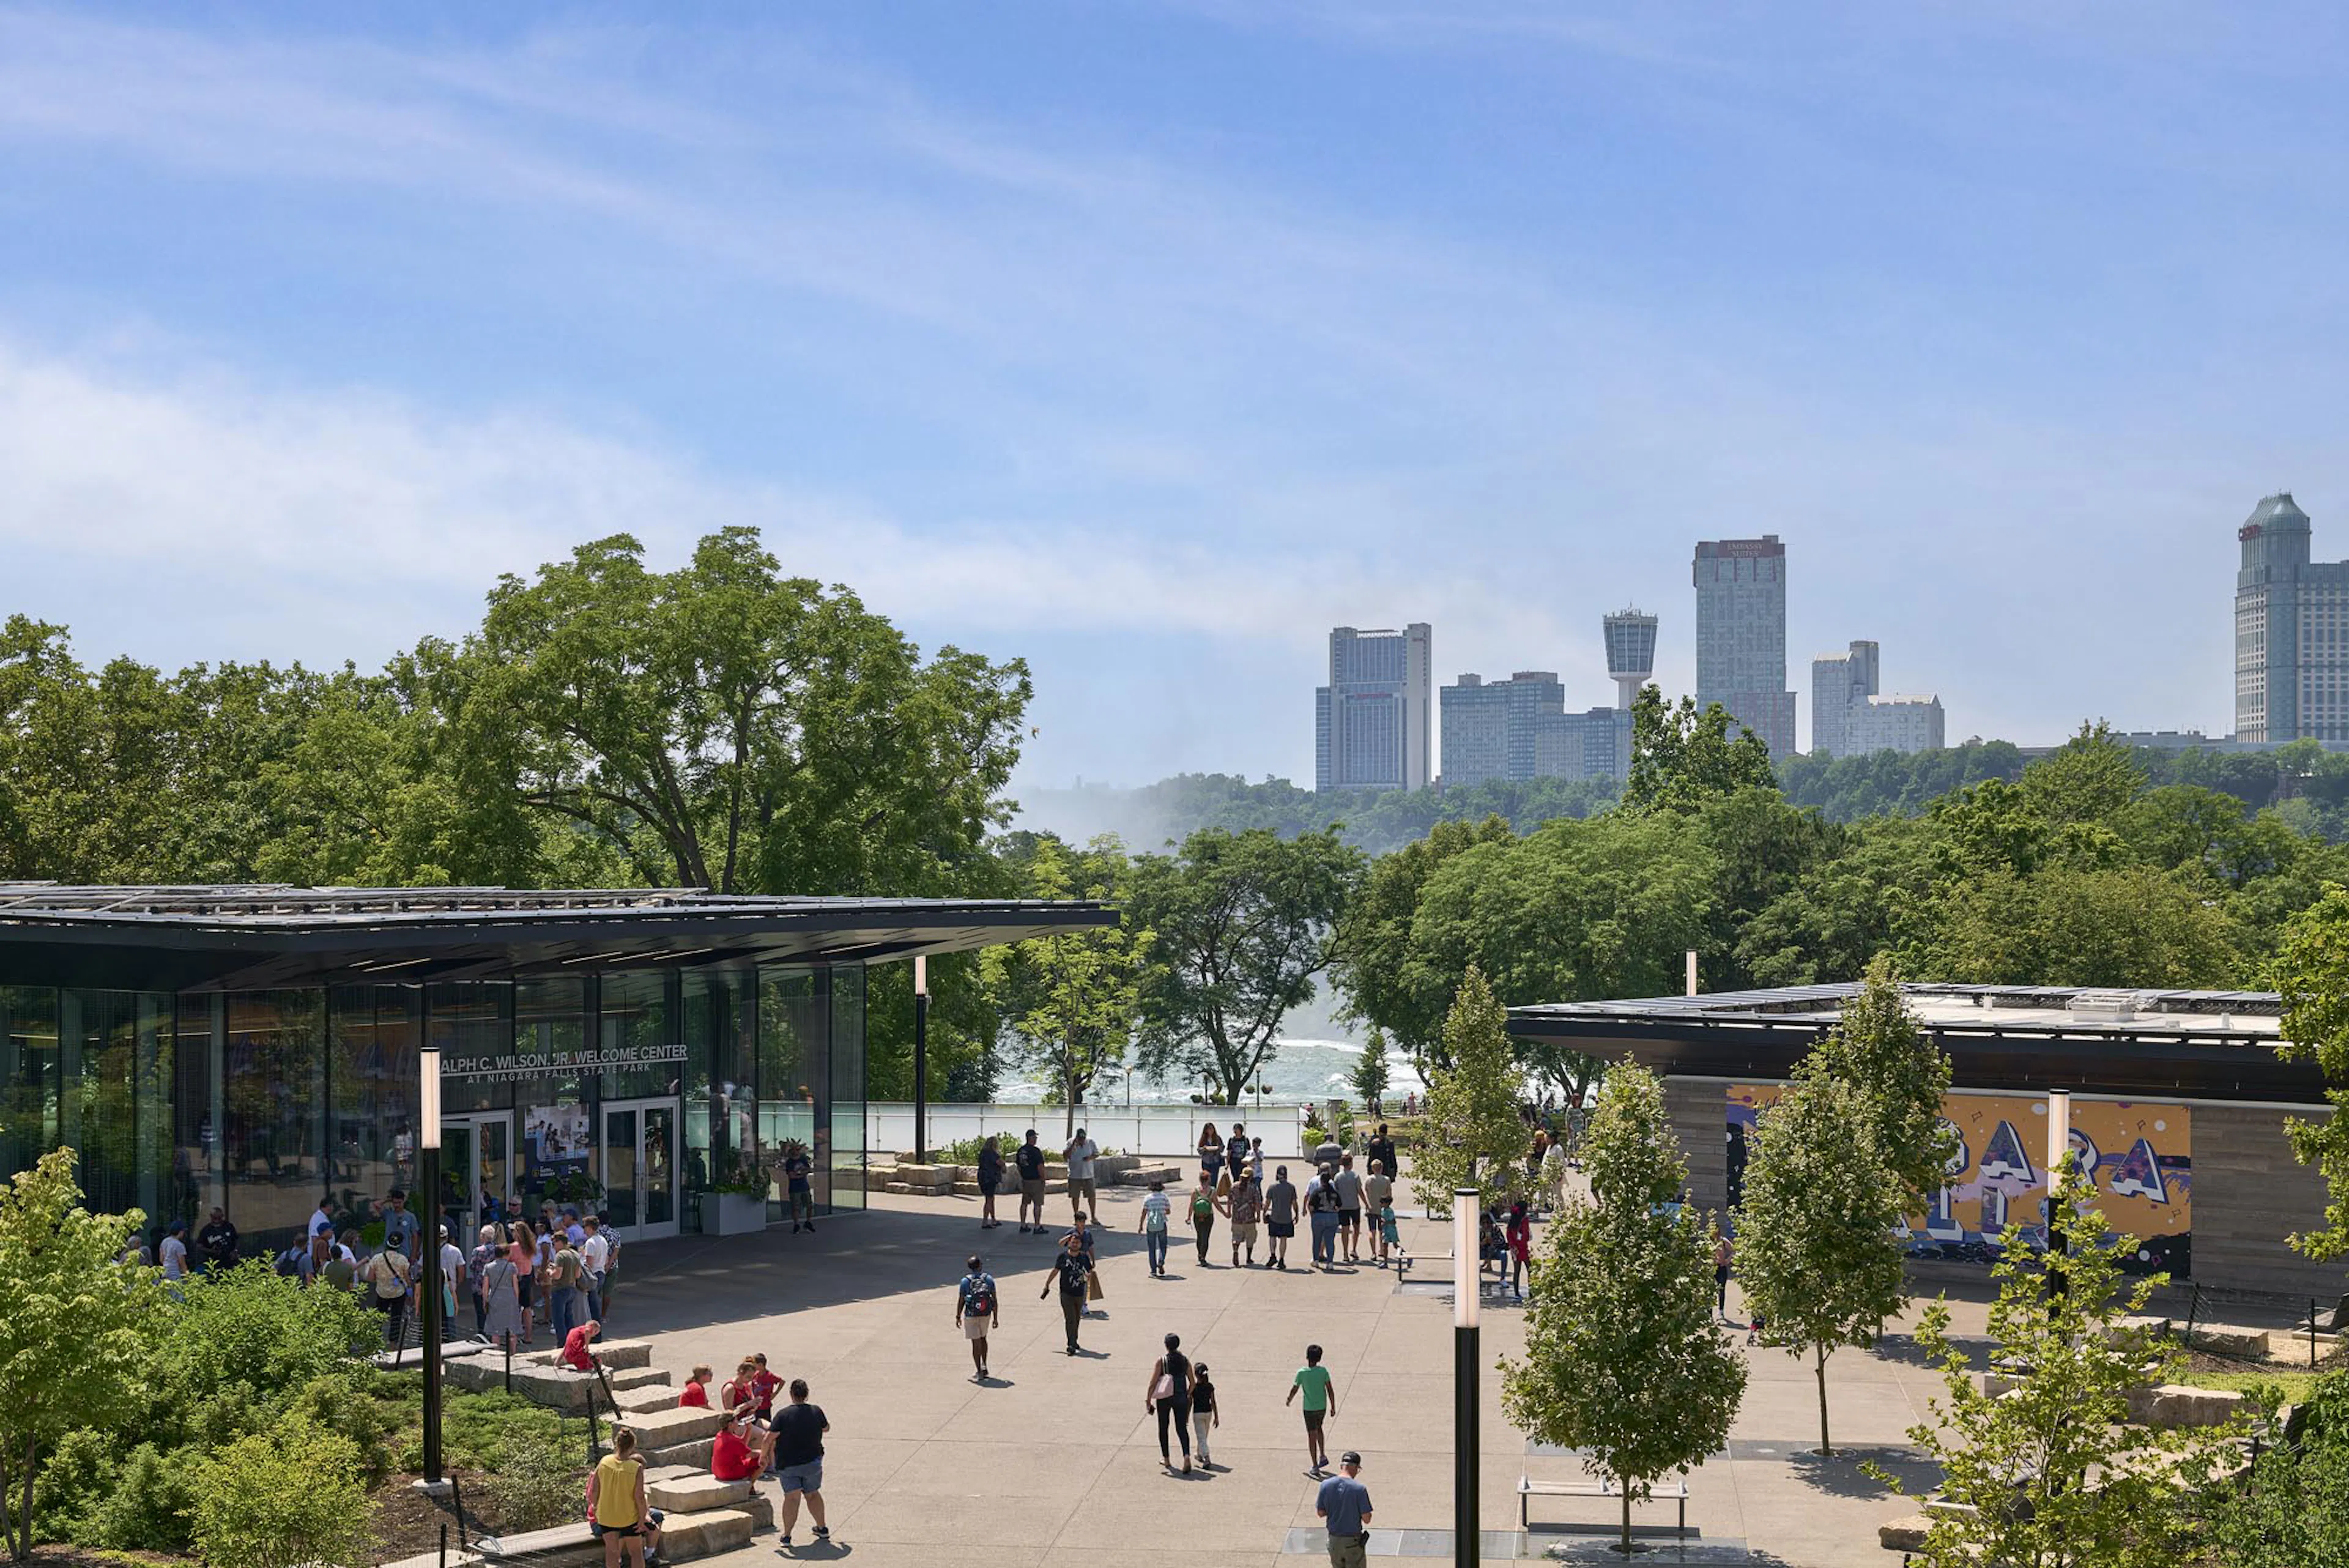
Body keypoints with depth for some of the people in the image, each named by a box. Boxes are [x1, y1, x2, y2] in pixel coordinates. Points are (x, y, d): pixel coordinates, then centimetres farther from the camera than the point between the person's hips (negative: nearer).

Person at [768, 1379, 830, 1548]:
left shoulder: (783, 1414, -14)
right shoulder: (816, 1412, -4)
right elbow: (826, 1429, 15)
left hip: (787, 1464, -3)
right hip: (813, 1462, 3)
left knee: (791, 1497, -6)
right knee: (813, 1494, 20)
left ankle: (787, 1535, -15)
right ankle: (822, 1529, 28)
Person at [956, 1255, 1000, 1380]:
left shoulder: (966, 1281, -10)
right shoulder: (989, 1279, -3)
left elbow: (961, 1301, -7)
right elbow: (995, 1300, -2)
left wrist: (958, 1317, 6)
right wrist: (995, 1318, 6)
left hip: (971, 1316, -3)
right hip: (986, 1315, 3)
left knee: (976, 1343, 2)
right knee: (983, 1338, 25)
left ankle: (979, 1372, 4)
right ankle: (984, 1366, 26)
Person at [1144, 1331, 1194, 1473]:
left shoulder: (1161, 1361, -9)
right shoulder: (1185, 1360, 0)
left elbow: (1153, 1383, -10)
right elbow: (1192, 1382, 6)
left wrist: (1148, 1400, -3)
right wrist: (1188, 1395, 22)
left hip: (1164, 1398, -2)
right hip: (1181, 1398, 2)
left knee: (1163, 1428, 16)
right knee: (1182, 1428, 5)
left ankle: (1166, 1459, 25)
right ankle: (1187, 1456, -17)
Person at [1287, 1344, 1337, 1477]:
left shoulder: (1302, 1373, -13)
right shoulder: (1323, 1371, -8)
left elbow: (1295, 1389, -4)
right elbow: (1330, 1389, -6)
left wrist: (1289, 1400, 16)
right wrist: (1333, 1407, 3)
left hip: (1309, 1409, -3)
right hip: (1322, 1407, 3)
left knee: (1312, 1436, 3)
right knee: (1318, 1429, 29)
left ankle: (1315, 1468, 3)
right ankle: (1323, 1456, 27)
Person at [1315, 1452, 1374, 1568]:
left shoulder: (1326, 1485, -8)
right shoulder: (1359, 1489, -19)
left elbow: (1320, 1513, 0)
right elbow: (1366, 1519, -16)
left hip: (1334, 1540, 4)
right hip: (1353, 1541, -4)